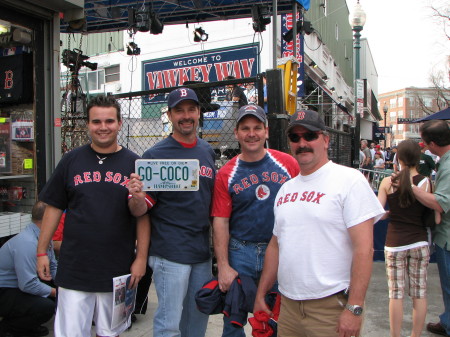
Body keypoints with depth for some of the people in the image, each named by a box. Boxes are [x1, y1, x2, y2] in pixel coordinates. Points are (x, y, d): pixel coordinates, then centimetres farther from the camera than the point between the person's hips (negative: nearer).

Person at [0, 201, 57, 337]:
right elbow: (28, 285, -32)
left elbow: (53, 268, 10)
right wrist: (54, 292, -18)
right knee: (46, 307, -27)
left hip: (17, 287, 10)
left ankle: (24, 326, 13)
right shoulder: (28, 243, -30)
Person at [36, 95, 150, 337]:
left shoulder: (133, 163, -1)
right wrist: (42, 251, 4)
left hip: (118, 269, 0)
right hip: (74, 268, 1)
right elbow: (54, 208, 7)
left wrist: (141, 257, -5)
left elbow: (143, 215, -1)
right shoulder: (71, 160, 3)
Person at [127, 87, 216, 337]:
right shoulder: (155, 155, -8)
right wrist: (137, 197, -30)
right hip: (170, 253, -6)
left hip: (203, 250, 6)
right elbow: (140, 210, -9)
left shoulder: (208, 152, 9)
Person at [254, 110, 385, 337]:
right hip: (288, 305, 6)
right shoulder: (286, 189, 10)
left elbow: (364, 248, -15)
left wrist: (354, 307, -18)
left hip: (331, 307, -6)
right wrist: (261, 293, 14)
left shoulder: (349, 180, -9)